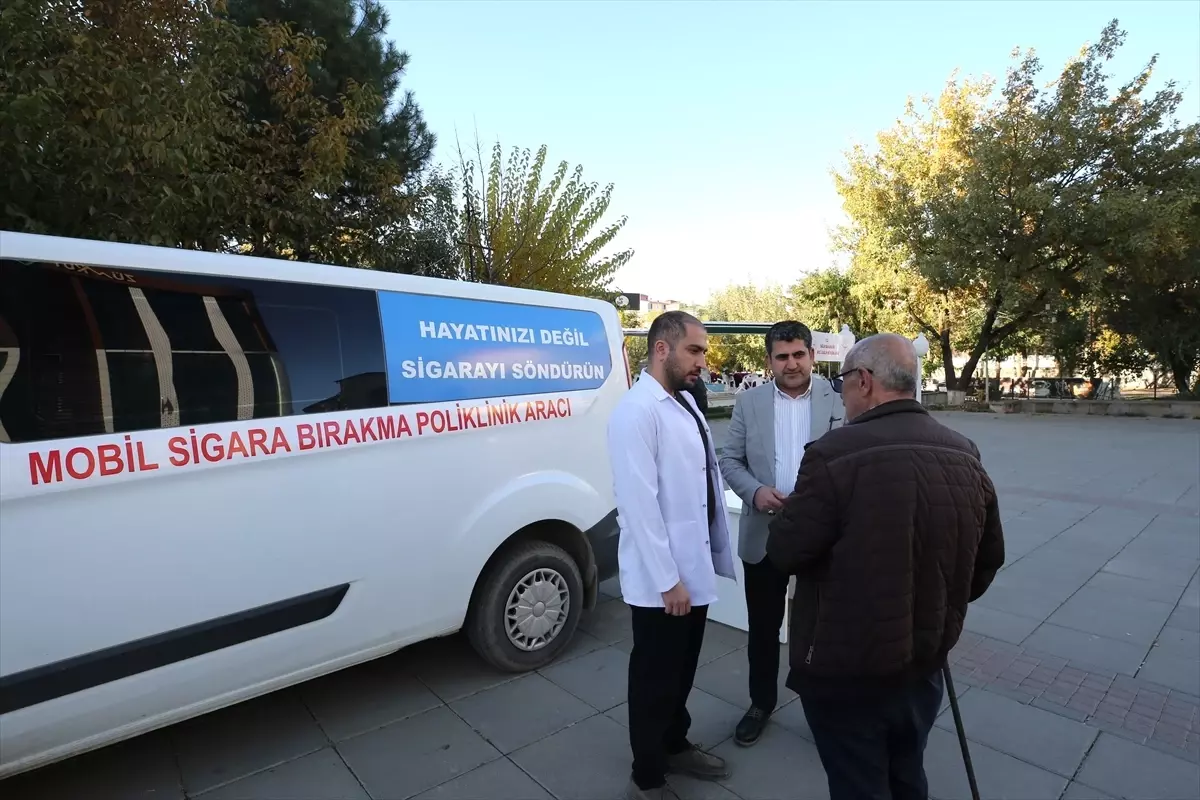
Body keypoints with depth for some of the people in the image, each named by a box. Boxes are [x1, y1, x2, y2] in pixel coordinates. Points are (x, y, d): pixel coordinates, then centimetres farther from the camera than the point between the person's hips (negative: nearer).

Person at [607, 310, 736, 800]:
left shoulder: (686, 403, 7)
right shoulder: (637, 412, -21)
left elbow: (705, 480, 10)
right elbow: (639, 504, -23)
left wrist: (715, 553, 11)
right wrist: (667, 579, -20)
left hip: (696, 567, 8)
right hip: (662, 579, -8)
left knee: (683, 669, 24)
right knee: (655, 677, 11)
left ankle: (675, 745, 46)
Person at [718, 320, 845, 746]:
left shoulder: (841, 399, -4)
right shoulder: (749, 402, 0)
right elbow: (729, 460, 2)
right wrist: (755, 491, -16)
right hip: (763, 534, 1)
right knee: (763, 627, 14)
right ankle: (761, 703, 35)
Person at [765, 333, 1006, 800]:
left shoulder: (836, 454, -25)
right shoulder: (965, 455, -1)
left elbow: (784, 553, -18)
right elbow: (989, 557, 9)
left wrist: (794, 509, 1)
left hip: (846, 668, -6)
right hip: (924, 662, 7)